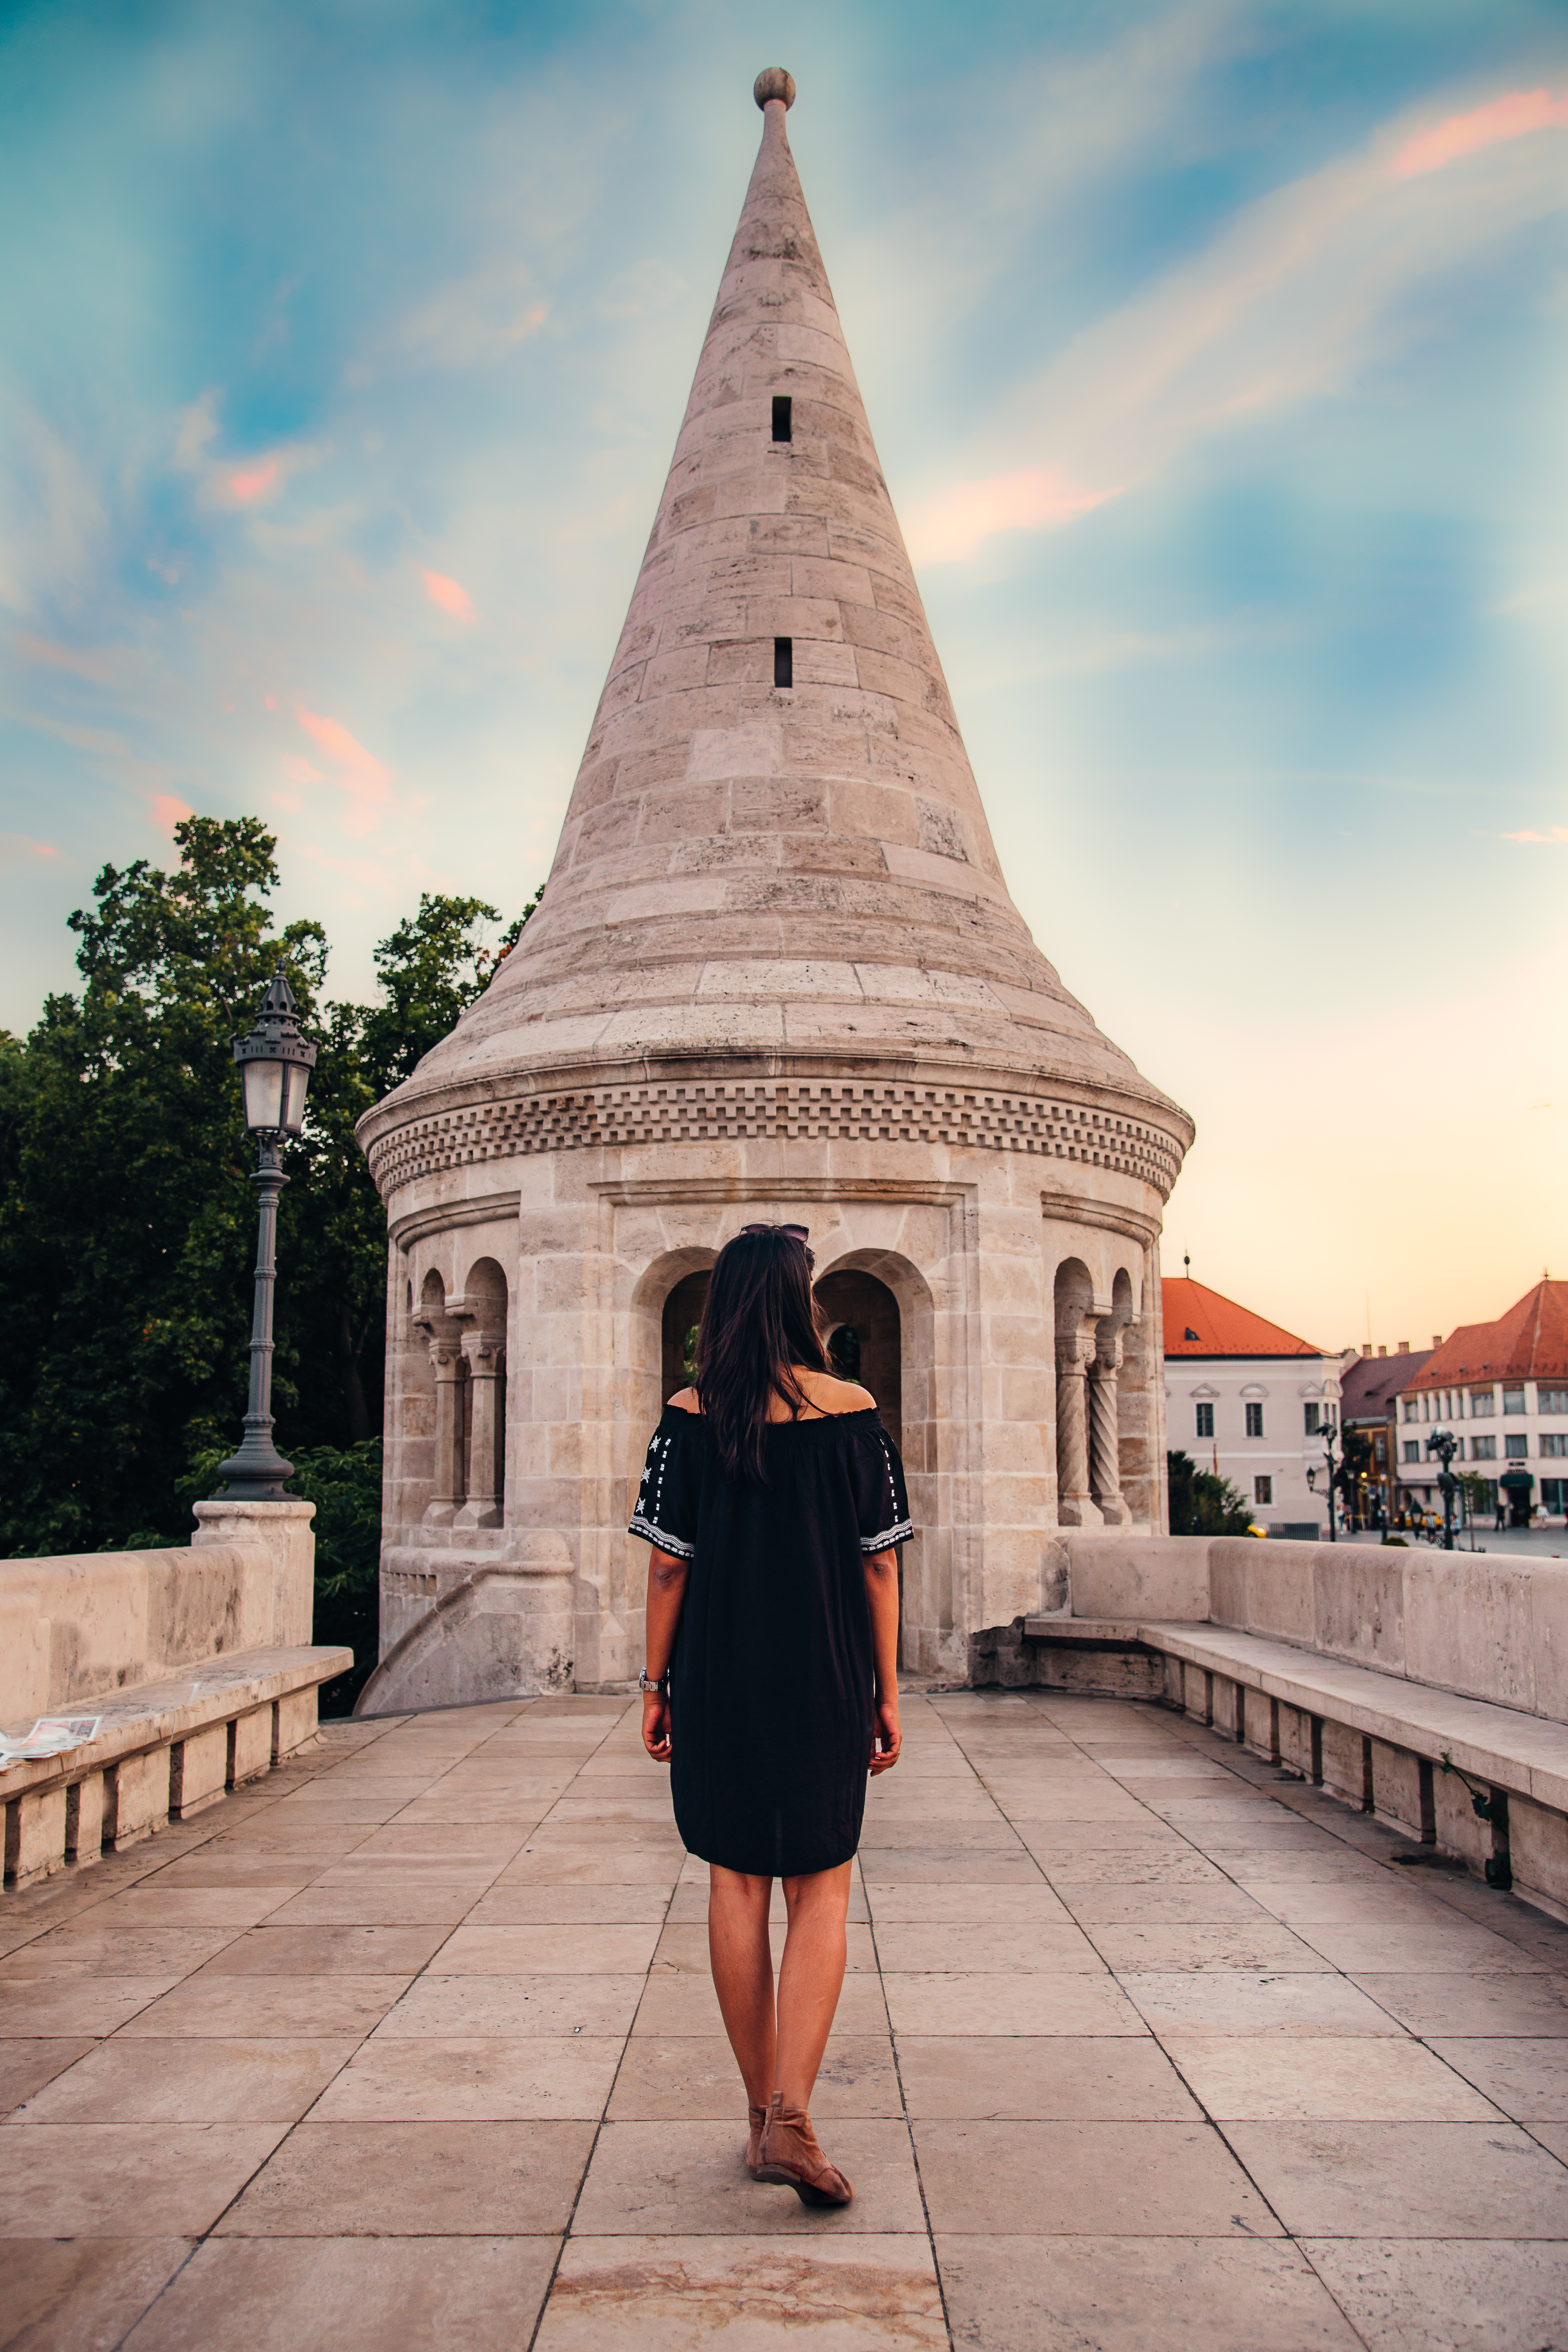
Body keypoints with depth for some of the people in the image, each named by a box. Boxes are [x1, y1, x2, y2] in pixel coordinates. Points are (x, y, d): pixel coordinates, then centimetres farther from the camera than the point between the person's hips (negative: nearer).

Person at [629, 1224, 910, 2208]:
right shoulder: (854, 1412, -5)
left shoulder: (689, 1418, -4)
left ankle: (762, 2116, 20)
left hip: (717, 1679, 1)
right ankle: (792, 2114, -5)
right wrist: (887, 1693, 4)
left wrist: (657, 1685, 7)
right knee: (820, 1891, 9)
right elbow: (879, 1566, -3)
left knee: (737, 1887, 12)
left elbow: (668, 1565, -3)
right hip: (825, 1681, -1)